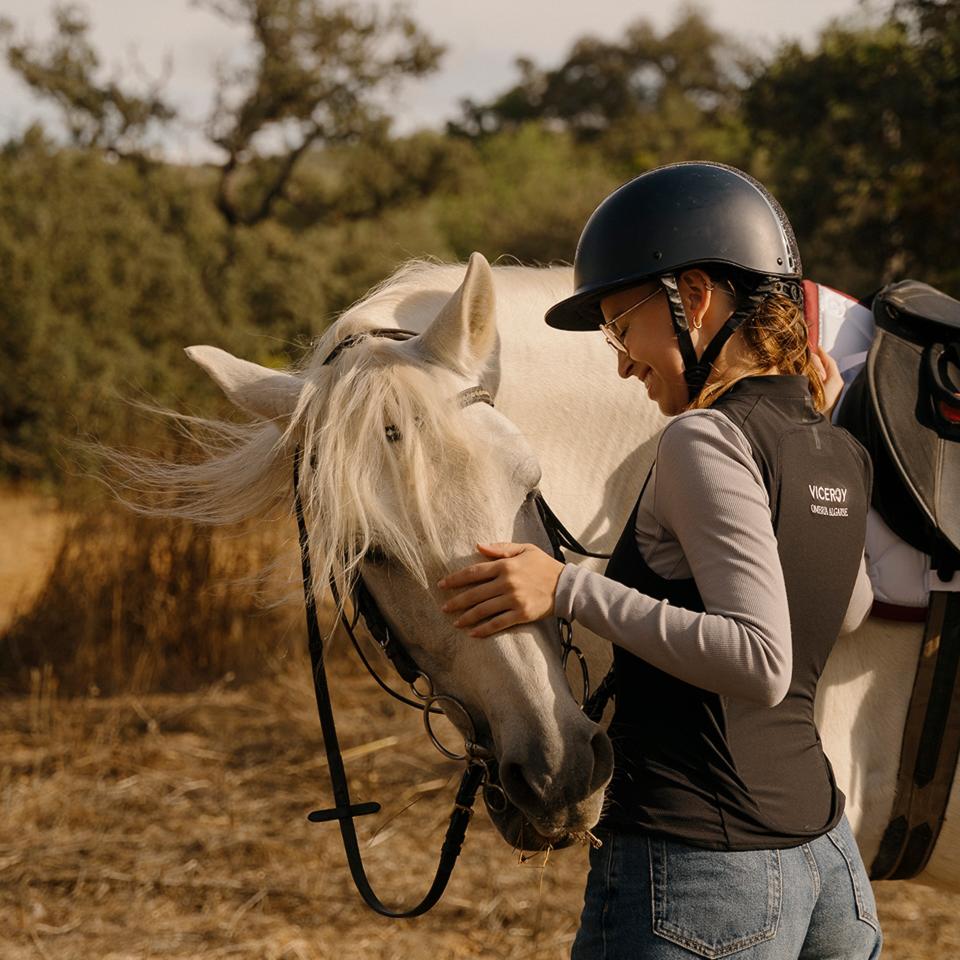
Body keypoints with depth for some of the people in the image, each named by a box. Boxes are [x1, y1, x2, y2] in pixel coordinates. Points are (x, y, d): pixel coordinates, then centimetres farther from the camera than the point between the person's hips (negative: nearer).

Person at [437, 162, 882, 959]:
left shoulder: (706, 442, -14)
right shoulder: (843, 456, 10)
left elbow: (760, 662, -24)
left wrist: (571, 590, -22)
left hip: (704, 882, -8)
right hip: (830, 865, 8)